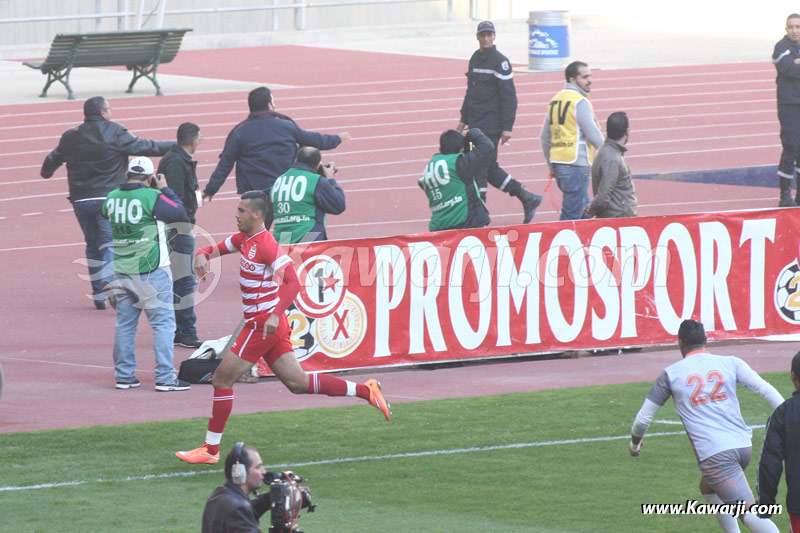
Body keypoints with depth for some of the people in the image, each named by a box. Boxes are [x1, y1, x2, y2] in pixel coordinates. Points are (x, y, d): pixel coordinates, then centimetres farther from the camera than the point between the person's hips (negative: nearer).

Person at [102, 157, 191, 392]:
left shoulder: (112, 198, 2)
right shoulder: (151, 197, -14)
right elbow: (179, 213, -7)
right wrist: (164, 189, 4)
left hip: (122, 273, 6)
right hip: (150, 272, -6)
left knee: (124, 324, 13)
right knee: (163, 322, 0)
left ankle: (124, 375, 16)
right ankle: (165, 377, -3)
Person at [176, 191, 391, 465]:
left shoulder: (266, 245, -17)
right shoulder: (244, 238, 12)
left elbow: (293, 283, -23)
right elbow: (215, 249, 21)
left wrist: (275, 315, -33)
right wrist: (202, 255, -4)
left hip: (264, 324, -10)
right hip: (260, 322, 10)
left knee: (222, 379, -4)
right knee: (297, 382, 8)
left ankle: (211, 449, 2)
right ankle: (365, 391, 6)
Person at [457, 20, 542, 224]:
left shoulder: (499, 61, -10)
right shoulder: (475, 59, 14)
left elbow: (509, 96, -12)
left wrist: (507, 127, -16)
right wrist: (464, 119, 20)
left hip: (491, 126, -8)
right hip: (476, 124, 8)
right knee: (489, 167, 11)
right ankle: (527, 198, 20)